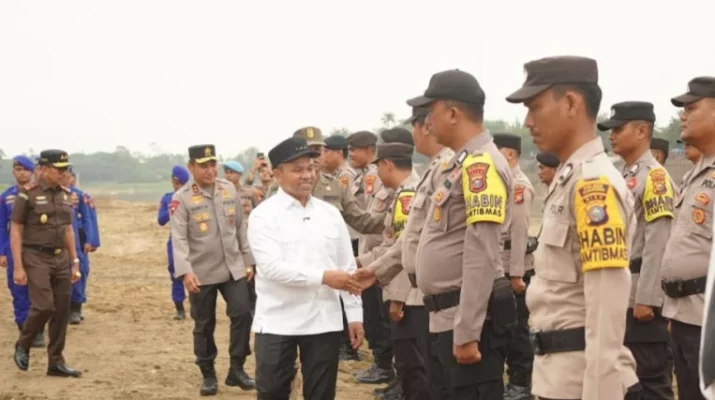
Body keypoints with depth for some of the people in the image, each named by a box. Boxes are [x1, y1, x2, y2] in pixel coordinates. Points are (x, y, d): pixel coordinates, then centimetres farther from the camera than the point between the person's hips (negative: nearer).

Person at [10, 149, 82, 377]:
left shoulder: (65, 194, 10)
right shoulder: (28, 194, -8)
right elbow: (15, 231, -8)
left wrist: (75, 262, 14)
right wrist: (18, 267, -13)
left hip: (61, 258, 6)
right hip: (36, 258, -6)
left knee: (62, 311, 4)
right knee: (44, 306, -15)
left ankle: (56, 362, 13)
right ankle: (22, 346, 11)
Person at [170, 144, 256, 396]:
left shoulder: (230, 190, 5)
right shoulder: (181, 199, -9)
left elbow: (241, 228, 11)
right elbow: (179, 238, -15)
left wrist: (248, 261, 10)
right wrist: (185, 271, -26)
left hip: (233, 268, 3)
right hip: (202, 272, -3)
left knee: (242, 314, -4)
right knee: (204, 325, 6)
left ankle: (237, 369, 10)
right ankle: (208, 375, 20)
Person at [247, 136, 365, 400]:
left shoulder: (330, 214, 7)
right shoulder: (264, 215, -6)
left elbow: (347, 268, 9)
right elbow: (272, 267, -18)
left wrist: (355, 315, 5)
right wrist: (323, 277, -23)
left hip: (324, 322, 4)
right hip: (277, 323, -4)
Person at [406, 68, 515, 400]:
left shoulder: (480, 165, -16)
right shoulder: (462, 164, 15)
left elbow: (481, 256, -22)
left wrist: (467, 332, -24)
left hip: (468, 320, -10)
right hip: (450, 315, 10)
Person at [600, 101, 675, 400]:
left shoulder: (655, 177, -13)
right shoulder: (625, 177, 15)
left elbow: (658, 243, -19)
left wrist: (646, 298, -21)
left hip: (642, 296, -9)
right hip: (621, 294, 9)